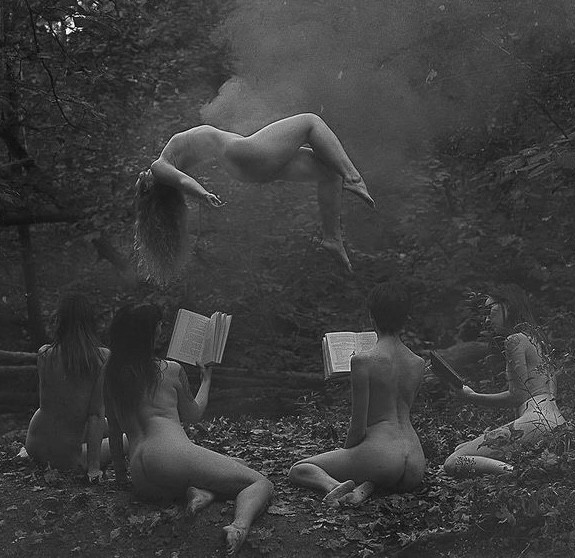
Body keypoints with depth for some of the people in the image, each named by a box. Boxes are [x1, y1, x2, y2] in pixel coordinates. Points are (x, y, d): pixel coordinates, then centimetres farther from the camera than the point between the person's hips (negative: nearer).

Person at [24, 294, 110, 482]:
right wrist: (94, 466, -11)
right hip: (66, 457, -1)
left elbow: (45, 404, 2)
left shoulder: (45, 354, -11)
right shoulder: (102, 357, -17)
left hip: (35, 446, 2)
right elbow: (96, 411, -15)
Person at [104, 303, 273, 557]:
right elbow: (193, 416, 22)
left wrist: (119, 471, 38)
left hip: (142, 483, 5)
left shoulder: (111, 375, 17)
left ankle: (199, 492, -4)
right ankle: (239, 525, -34)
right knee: (261, 484, -2)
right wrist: (206, 379, 38)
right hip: (172, 454, -5)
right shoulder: (170, 371, 6)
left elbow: (115, 429, 24)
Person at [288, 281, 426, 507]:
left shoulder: (363, 361, -9)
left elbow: (358, 428, -8)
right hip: (415, 469, 5)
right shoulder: (418, 364, 9)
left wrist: (345, 453, 10)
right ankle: (367, 486, 5)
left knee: (299, 470, 14)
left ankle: (333, 484, -19)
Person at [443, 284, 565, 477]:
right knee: (461, 449, 18)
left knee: (453, 464, -15)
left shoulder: (516, 340, -3)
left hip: (536, 420, -10)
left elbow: (518, 395, -9)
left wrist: (472, 397, 2)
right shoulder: (536, 338, 25)